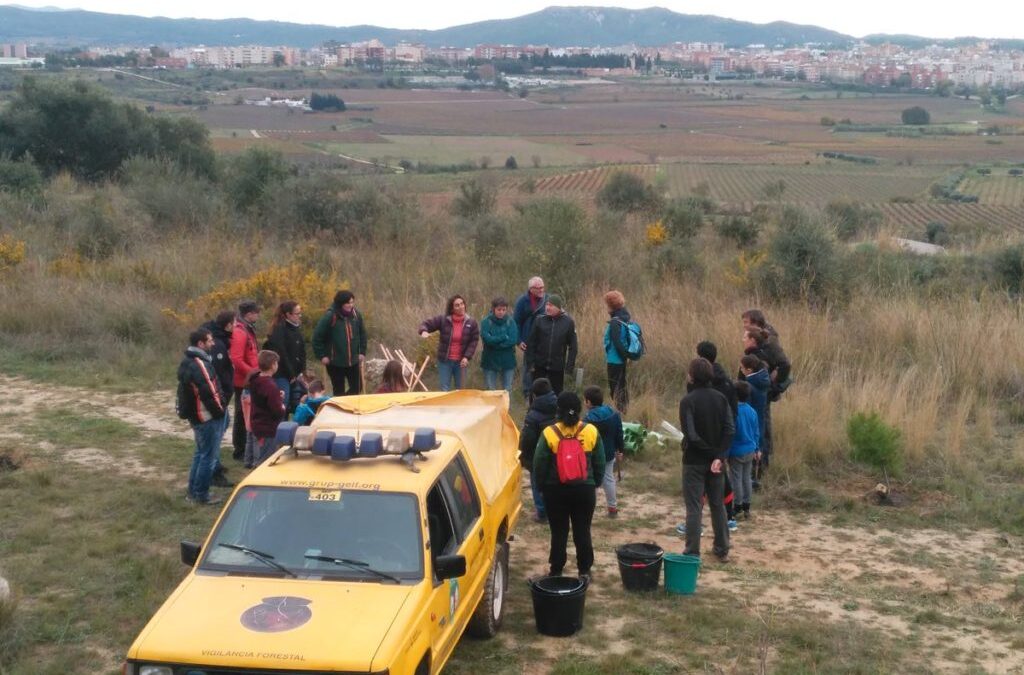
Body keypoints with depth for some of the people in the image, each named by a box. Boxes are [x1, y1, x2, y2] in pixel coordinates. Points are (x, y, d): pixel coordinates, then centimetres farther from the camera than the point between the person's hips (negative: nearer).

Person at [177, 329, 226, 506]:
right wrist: (219, 412, -12)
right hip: (208, 417, -10)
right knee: (207, 456, -1)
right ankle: (201, 494, 6)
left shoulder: (188, 362, 11)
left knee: (201, 453, 20)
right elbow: (208, 393, -24)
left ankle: (193, 491, 28)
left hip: (197, 416, 10)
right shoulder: (199, 365, -23)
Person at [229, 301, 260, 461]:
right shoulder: (240, 332, -19)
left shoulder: (247, 329, 13)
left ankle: (244, 447, 26)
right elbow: (236, 359, -24)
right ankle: (240, 450, 6)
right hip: (243, 381, -10)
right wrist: (252, 372, -20)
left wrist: (256, 370, 11)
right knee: (242, 415, -2)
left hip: (248, 380, 10)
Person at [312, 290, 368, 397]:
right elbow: (317, 337, -10)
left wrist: (362, 352, 8)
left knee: (357, 388, 5)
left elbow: (362, 334, 12)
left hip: (353, 361, 4)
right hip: (335, 362, -4)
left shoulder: (356, 315, -1)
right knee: (339, 391, 5)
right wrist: (322, 356, -10)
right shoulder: (330, 316, -15)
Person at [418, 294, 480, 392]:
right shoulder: (443, 319, -9)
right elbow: (426, 323, -6)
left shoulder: (471, 323, -6)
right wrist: (424, 331, -30)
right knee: (445, 390, 2)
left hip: (461, 362, 1)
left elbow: (474, 341, -3)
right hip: (445, 361, -1)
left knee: (460, 390, 13)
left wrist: (467, 357, -13)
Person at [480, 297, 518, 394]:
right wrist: (505, 337, -14)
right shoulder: (486, 322, -6)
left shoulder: (510, 322, -2)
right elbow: (487, 339, -18)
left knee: (507, 391, 9)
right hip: (490, 361, -1)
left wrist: (495, 340, -16)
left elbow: (514, 340, -13)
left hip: (507, 361, 1)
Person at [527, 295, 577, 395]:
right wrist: (531, 362, -5)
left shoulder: (568, 322, -5)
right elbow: (531, 342, 0)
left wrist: (570, 365, -6)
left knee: (556, 392, 8)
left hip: (558, 367, -1)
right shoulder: (539, 320, -3)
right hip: (540, 365, 1)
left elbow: (573, 345, -2)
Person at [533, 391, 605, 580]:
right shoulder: (591, 432, -5)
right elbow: (600, 463, 3)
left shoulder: (549, 434, -11)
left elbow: (539, 465, -7)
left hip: (556, 490, -1)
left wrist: (542, 486, 7)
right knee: (583, 531, 11)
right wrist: (594, 483, 16)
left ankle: (556, 571, 15)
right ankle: (584, 571, 16)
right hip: (584, 490, 1)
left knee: (558, 532, 9)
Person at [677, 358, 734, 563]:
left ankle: (692, 553, 4)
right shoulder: (720, 398, 0)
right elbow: (730, 429, -9)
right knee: (718, 505, 16)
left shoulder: (688, 401, -16)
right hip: (716, 461, 5)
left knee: (694, 507, 2)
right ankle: (722, 550, 24)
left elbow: (691, 435, -22)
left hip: (694, 461, -5)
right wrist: (719, 456, -14)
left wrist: (711, 452, -10)